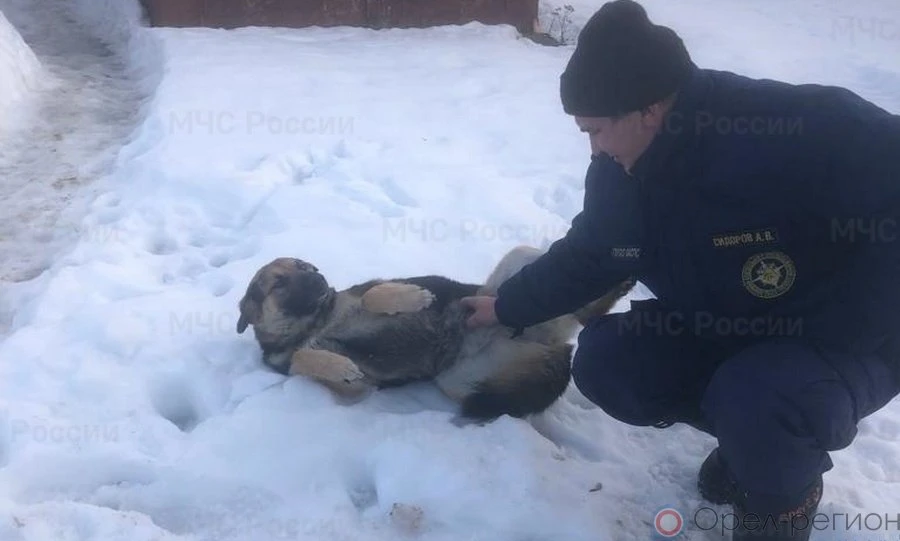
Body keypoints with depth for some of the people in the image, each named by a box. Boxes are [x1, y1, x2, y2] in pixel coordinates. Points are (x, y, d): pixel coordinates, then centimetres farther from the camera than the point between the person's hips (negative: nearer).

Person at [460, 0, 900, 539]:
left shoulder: (813, 127, -31)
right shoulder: (620, 169, -8)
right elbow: (585, 256, 9)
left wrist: (811, 340, -29)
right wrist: (508, 307, 12)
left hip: (852, 338, -6)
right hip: (722, 331, 7)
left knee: (756, 400, -36)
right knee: (603, 362, -6)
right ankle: (756, 433, 13)